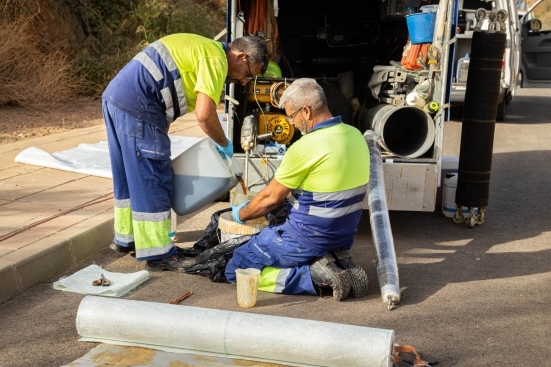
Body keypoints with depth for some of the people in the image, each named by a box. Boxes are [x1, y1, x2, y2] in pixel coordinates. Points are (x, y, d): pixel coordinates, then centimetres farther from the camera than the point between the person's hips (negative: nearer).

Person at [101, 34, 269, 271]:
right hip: (136, 106, -10)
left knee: (129, 176, 20)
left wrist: (161, 139, 23)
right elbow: (204, 115, -18)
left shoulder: (201, 50, 22)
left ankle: (126, 238, 33)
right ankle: (159, 254, 6)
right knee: (152, 181, -2)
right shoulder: (216, 59, -8)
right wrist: (224, 145, 0)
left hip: (115, 96, 10)